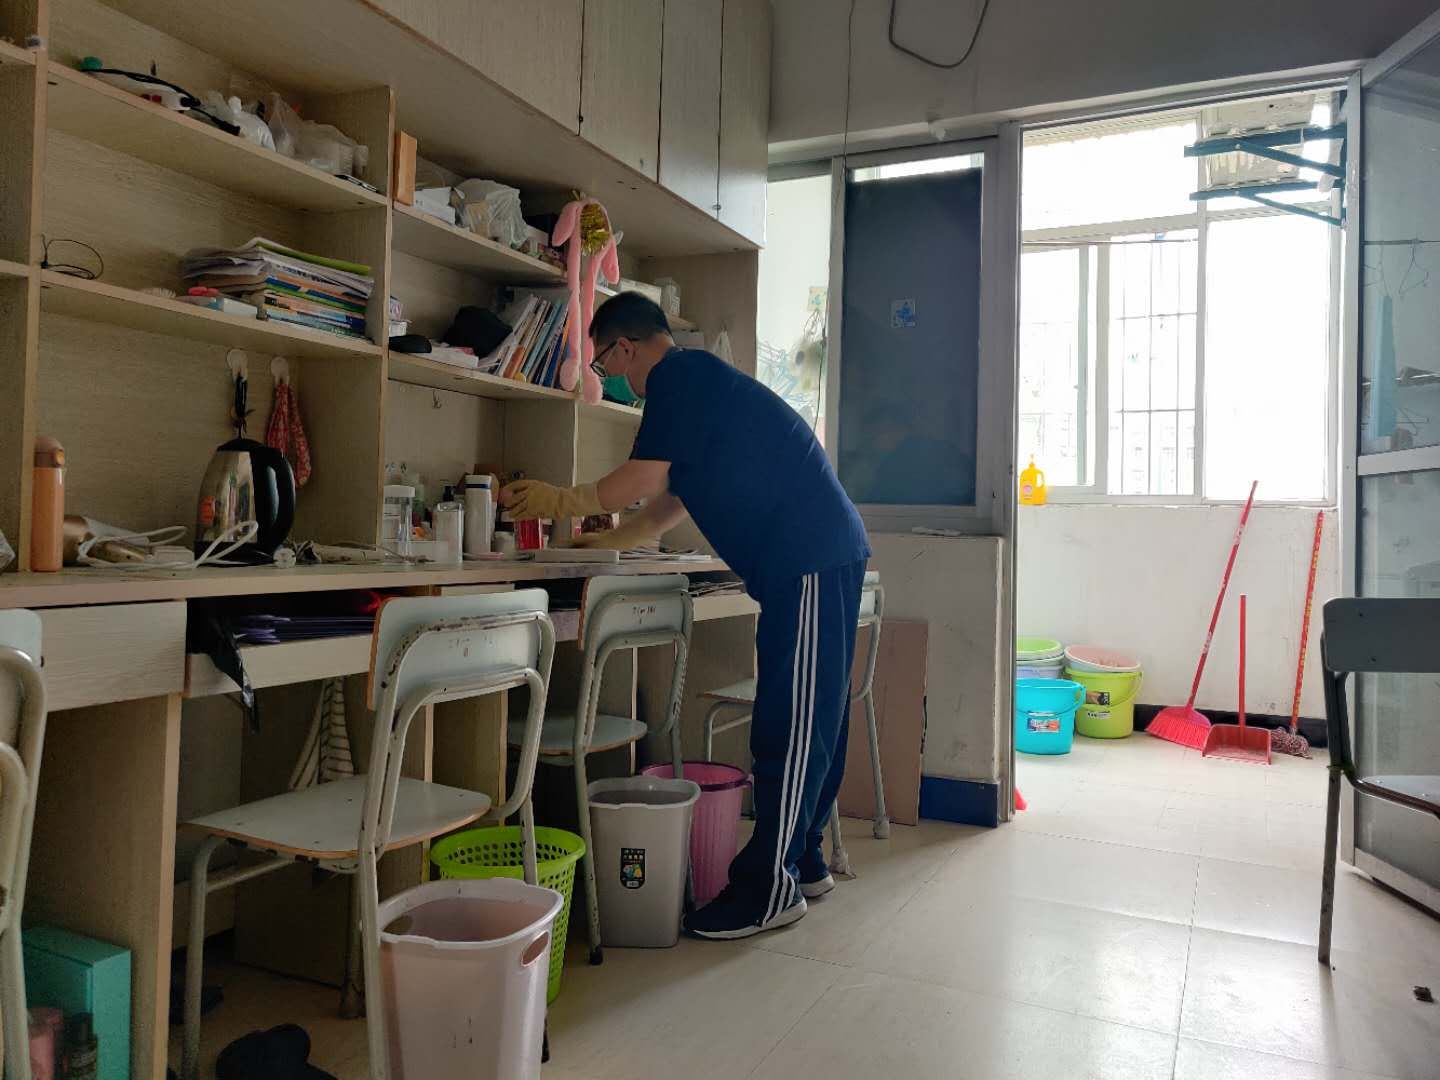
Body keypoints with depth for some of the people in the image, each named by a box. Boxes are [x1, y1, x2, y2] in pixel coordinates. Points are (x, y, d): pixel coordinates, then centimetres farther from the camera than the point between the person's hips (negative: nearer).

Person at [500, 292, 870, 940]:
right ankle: (802, 861, 24)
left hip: (810, 557, -10)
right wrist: (606, 542, 32)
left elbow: (644, 479, -14)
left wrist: (559, 502, 0)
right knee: (806, 718, 14)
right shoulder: (699, 380, 24)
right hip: (820, 553, 10)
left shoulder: (678, 373, -7)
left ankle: (771, 886, 2)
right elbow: (671, 501, 29)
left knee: (791, 724, -6)